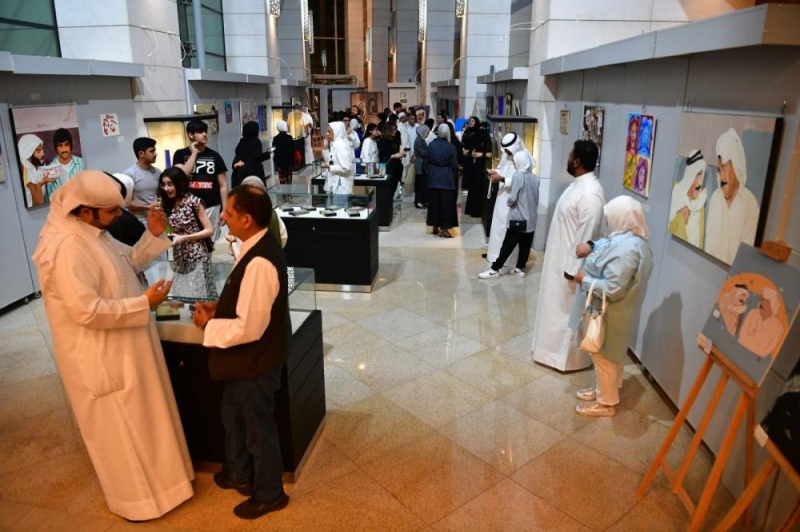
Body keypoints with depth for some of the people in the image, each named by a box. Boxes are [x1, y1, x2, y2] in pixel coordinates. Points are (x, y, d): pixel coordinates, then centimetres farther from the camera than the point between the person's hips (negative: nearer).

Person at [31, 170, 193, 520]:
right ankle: (134, 498, 29)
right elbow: (88, 311, -30)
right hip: (102, 357, -10)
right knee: (120, 429, 9)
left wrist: (152, 235, -1)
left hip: (123, 347, 10)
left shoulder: (93, 234, 3)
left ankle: (150, 475, 45)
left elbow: (128, 262, 15)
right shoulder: (65, 248, -27)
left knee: (140, 420, 24)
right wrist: (144, 303, -24)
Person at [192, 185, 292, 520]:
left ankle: (269, 494, 36)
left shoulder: (259, 262, -32)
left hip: (256, 361, -10)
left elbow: (249, 327, -31)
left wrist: (208, 325, -16)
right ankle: (239, 474, 51)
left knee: (259, 428, 12)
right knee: (233, 416, 28)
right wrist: (220, 307, 2)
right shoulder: (257, 248, 0)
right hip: (245, 359, 10)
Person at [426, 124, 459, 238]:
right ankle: (443, 229, 6)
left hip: (433, 177, 4)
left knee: (434, 202, 13)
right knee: (445, 203, 4)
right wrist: (456, 168, 11)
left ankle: (435, 227, 20)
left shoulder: (431, 145, -4)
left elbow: (428, 161, 5)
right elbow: (454, 165, -10)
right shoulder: (450, 147, -14)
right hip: (446, 178, -4)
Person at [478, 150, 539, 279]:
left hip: (518, 218, -6)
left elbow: (512, 198, -17)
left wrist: (508, 202, 2)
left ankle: (495, 269, 1)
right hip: (531, 218, 6)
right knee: (525, 246, 11)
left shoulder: (518, 176, -13)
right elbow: (536, 198, 11)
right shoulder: (535, 178, 5)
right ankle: (520, 268, 18)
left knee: (507, 245, -3)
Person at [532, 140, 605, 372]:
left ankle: (570, 358, 19)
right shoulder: (578, 184, 7)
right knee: (557, 307, 20)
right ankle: (556, 347, 36)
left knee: (570, 312, 4)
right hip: (558, 258, 10)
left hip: (570, 262, -10)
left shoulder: (590, 192, -25)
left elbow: (586, 235, -24)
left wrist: (573, 268, -21)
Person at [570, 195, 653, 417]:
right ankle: (604, 389, 43)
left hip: (609, 313, -10)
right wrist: (591, 246, 2)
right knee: (612, 354, 24)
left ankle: (606, 403, 25)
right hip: (614, 311, 10)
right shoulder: (630, 239, 0)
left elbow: (613, 289, -33)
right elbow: (607, 243, 21)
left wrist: (584, 279, -20)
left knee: (603, 355, 8)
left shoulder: (626, 250, -32)